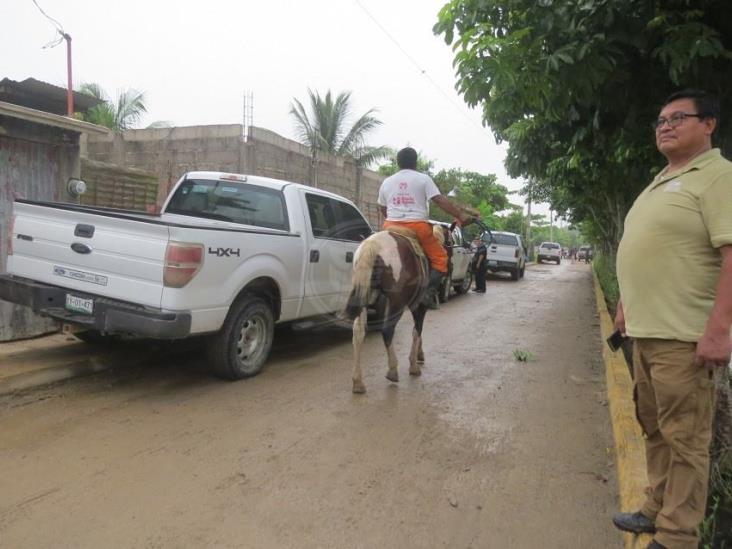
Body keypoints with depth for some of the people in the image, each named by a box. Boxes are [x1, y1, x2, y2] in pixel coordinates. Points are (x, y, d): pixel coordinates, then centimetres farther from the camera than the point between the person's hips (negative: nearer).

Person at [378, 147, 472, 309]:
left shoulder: (386, 182, 13)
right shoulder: (423, 178, 1)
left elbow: (382, 208, 19)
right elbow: (440, 200, -7)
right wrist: (460, 215, -5)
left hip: (392, 226, 4)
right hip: (417, 225, -4)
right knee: (439, 257, 7)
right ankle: (430, 291, -9)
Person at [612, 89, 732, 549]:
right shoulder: (662, 182, 18)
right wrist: (626, 305, 22)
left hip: (683, 336, -9)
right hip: (646, 330, 9)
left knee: (684, 438, 1)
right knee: (655, 429, 18)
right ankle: (657, 510, 32)